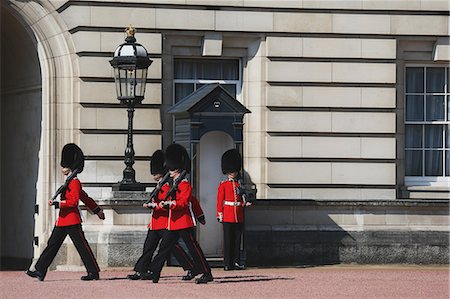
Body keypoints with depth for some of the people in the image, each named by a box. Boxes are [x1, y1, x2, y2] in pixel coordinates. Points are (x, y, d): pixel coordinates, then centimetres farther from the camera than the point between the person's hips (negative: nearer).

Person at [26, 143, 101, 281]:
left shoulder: (74, 182, -13)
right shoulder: (69, 182, 17)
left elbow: (73, 201, -22)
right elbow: (85, 197, 23)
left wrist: (57, 203, -25)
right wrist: (98, 210, 29)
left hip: (72, 221, -10)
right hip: (62, 221, 10)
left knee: (83, 247, -3)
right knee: (52, 244, 5)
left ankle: (94, 273, 4)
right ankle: (40, 271, 4)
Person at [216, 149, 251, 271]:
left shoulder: (238, 185, 14)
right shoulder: (223, 185, 1)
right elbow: (220, 201, -3)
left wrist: (244, 204, -2)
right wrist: (220, 214, -9)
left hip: (238, 217, 5)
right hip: (228, 216, -5)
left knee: (237, 240, 5)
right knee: (228, 240, -4)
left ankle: (236, 262, 9)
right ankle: (228, 263, -3)